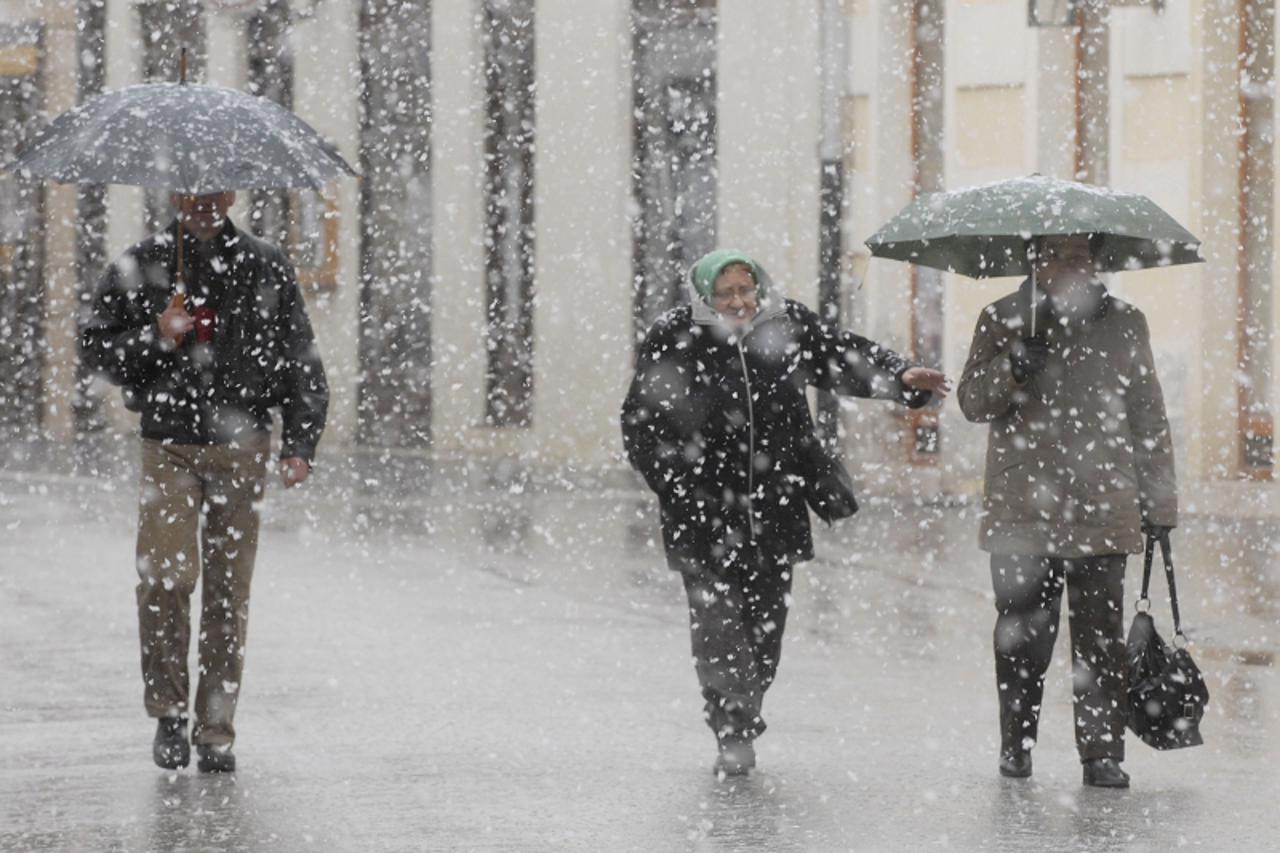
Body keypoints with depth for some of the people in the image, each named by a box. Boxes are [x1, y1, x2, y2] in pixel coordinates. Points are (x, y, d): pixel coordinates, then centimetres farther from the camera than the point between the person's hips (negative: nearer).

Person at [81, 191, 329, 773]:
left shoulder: (266, 269, 5)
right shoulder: (142, 267, 4)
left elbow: (301, 363, 9)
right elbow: (96, 347, 8)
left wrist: (299, 443, 0)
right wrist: (155, 339, -11)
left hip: (241, 447, 1)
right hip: (169, 446, -1)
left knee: (228, 593, 2)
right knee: (166, 575, -15)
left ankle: (216, 730, 11)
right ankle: (168, 708, 4)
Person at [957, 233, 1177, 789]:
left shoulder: (1125, 324, 10)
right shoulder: (1004, 320, 8)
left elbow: (1148, 418, 14)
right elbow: (972, 402, 4)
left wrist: (1159, 503, 11)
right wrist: (1012, 368, -17)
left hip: (1102, 513, 0)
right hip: (1022, 510, 0)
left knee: (1101, 638, -4)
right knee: (1021, 638, 4)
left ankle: (1102, 753, 2)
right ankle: (1016, 747, 18)